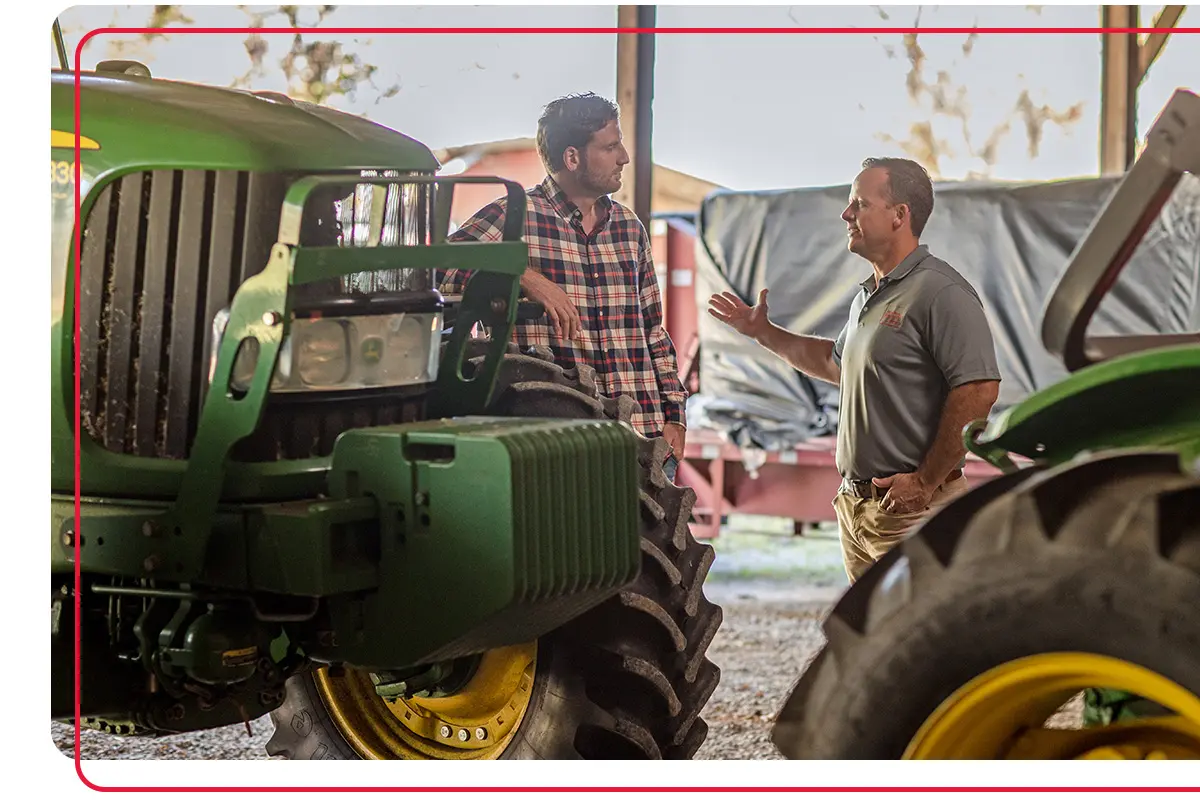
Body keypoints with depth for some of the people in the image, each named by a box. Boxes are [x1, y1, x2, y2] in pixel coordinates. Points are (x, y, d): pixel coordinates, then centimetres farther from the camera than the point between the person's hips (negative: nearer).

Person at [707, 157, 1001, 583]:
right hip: (855, 502, 10)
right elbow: (836, 362, 36)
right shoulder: (868, 295, 18)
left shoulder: (941, 292, -14)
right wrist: (764, 332, 32)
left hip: (910, 508, -9)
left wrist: (926, 481, -19)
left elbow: (979, 388, -22)